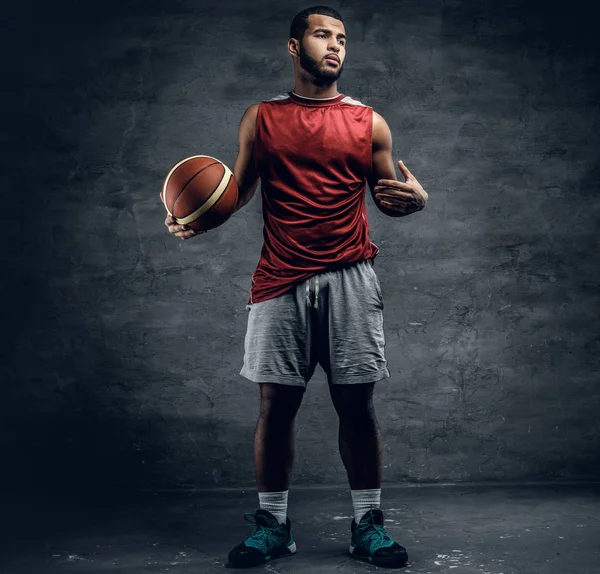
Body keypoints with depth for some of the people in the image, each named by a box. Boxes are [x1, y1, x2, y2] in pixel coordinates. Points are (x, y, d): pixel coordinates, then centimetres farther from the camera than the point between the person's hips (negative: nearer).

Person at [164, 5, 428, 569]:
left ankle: (367, 523, 16)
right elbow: (236, 189, 12)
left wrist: (413, 199, -9)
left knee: (356, 402, 2)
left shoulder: (368, 122, 10)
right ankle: (272, 523, 18)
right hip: (280, 282, 0)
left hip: (349, 278, 0)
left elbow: (385, 196, 14)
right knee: (276, 402, 4)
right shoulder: (260, 118, 10)